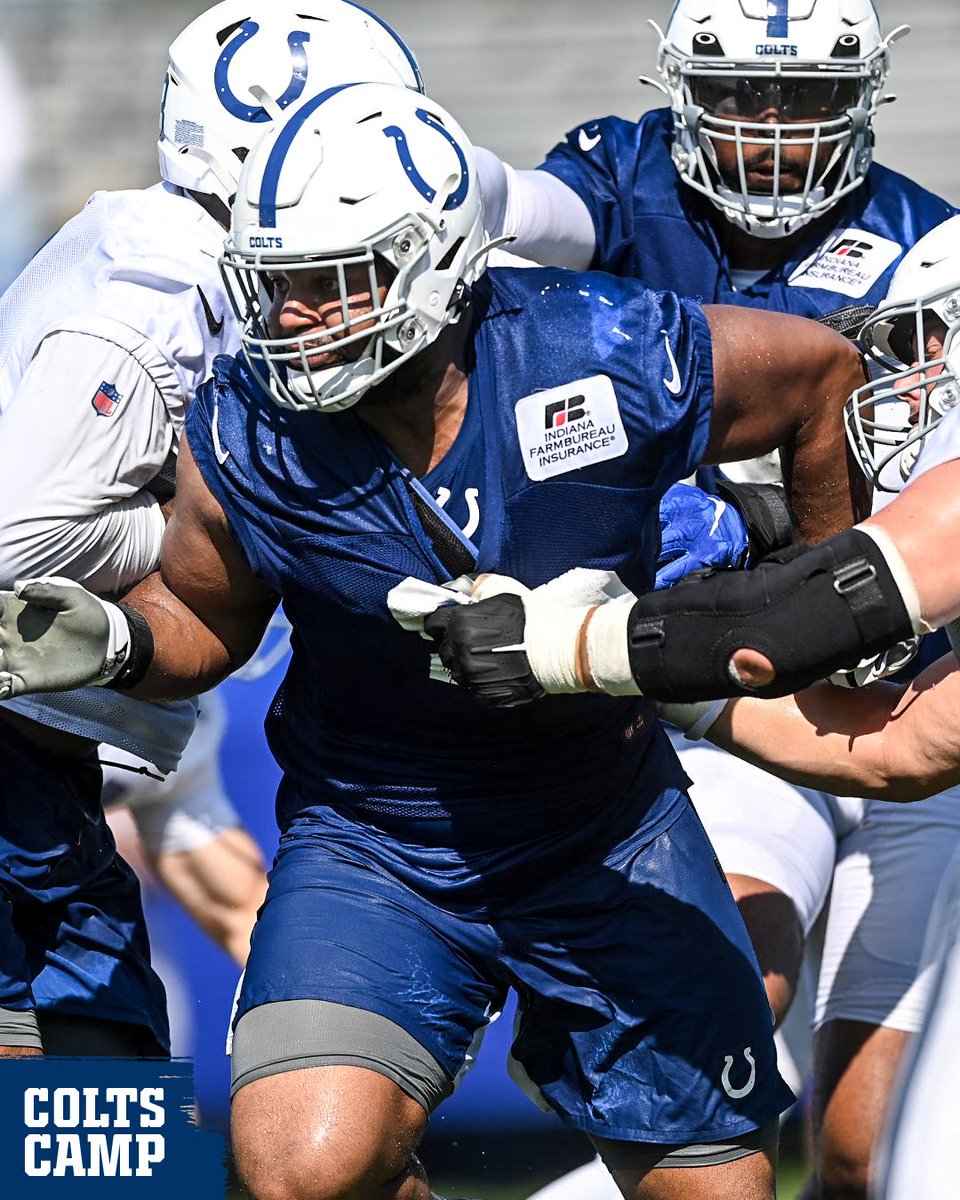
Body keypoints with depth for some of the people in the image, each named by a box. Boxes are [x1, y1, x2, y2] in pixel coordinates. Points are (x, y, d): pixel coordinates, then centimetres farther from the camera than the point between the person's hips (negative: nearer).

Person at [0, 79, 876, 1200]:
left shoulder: (610, 361, -21)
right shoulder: (246, 440, -16)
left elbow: (824, 373, -1)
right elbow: (203, 614, 4)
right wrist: (116, 641, -19)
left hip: (610, 842, 1)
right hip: (371, 844, -1)